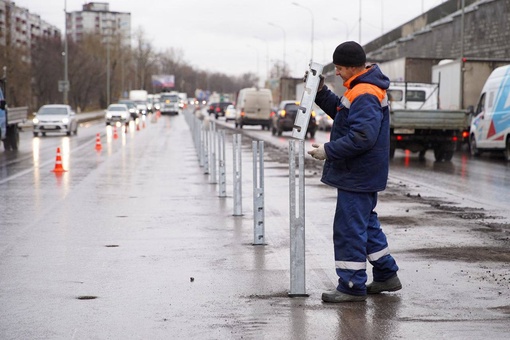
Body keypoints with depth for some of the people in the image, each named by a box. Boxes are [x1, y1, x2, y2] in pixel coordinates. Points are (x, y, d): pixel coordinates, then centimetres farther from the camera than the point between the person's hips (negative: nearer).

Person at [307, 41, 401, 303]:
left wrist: (329, 151, -23)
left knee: (349, 228, -6)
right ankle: (386, 276, 28)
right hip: (364, 175, 11)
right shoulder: (361, 89, 13)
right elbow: (341, 113, 26)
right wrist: (321, 92, 13)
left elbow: (362, 137, -29)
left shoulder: (365, 95, -21)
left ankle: (352, 286, 0)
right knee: (366, 224, 20)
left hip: (357, 176, -11)